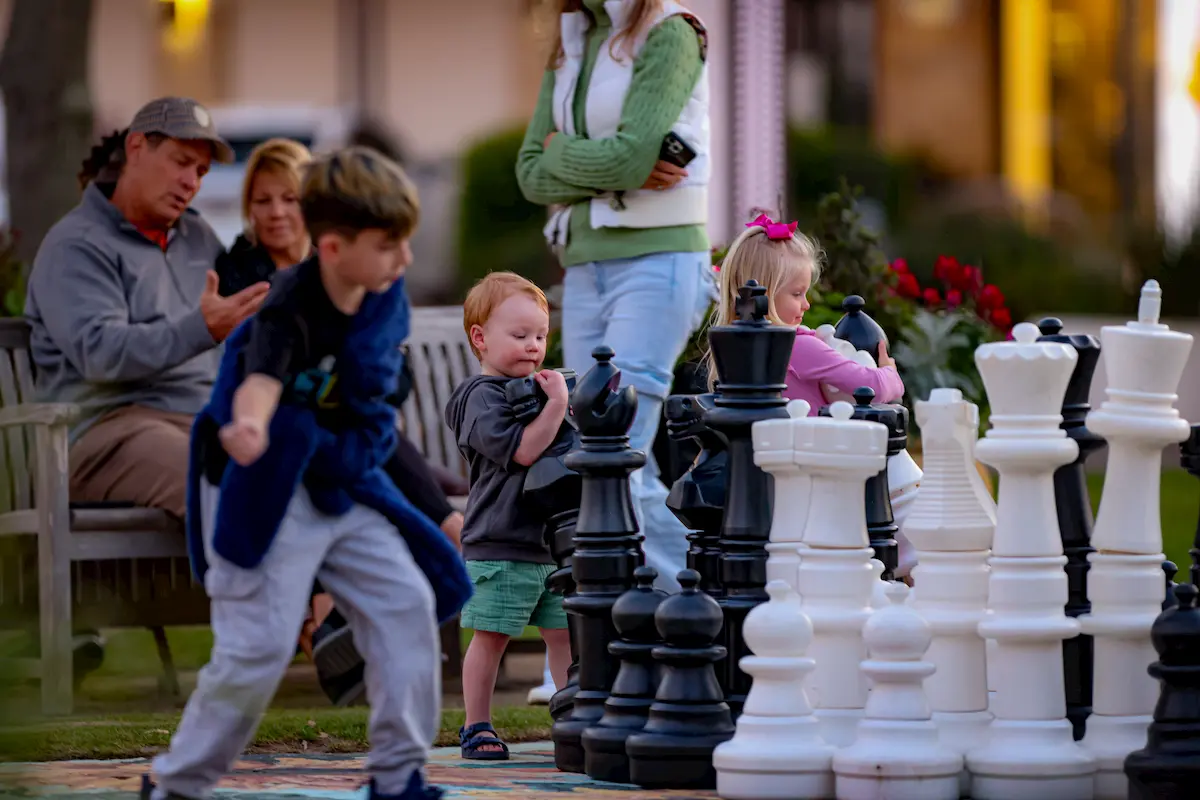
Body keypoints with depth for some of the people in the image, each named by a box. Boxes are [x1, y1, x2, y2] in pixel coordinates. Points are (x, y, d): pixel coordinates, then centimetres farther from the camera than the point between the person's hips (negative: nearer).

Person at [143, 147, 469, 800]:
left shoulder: (384, 295, -2)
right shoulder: (290, 311, -26)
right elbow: (261, 377, -47)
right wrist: (250, 423, -67)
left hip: (343, 486, 8)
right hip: (270, 493, -7)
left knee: (407, 603, 3)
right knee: (259, 646, -9)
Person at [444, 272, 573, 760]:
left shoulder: (534, 387, 16)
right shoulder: (484, 397, -11)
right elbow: (520, 450, -23)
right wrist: (556, 406, -25)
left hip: (551, 543, 7)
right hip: (498, 548, -7)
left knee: (564, 632, 7)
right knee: (490, 637, -1)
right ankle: (477, 728, 8)